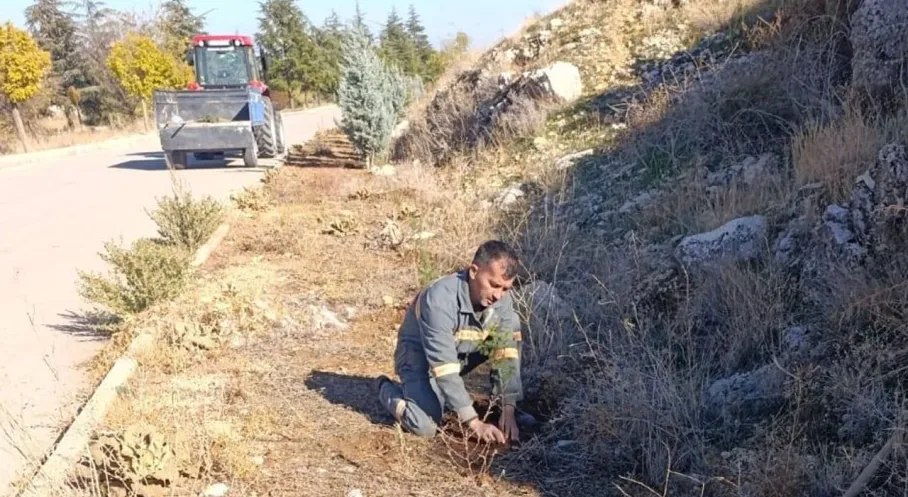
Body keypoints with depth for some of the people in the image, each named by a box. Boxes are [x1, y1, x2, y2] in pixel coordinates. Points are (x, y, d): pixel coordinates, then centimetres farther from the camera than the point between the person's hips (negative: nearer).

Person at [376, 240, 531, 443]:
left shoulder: (502, 300, -17)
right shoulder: (440, 298, -35)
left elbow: (506, 353, -15)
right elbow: (444, 366, -37)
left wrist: (508, 409, -25)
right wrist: (475, 423, -38)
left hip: (462, 354, 6)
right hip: (420, 356, -5)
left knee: (511, 324, -14)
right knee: (425, 426, -28)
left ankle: (501, 406, 0)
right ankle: (389, 390, 5)